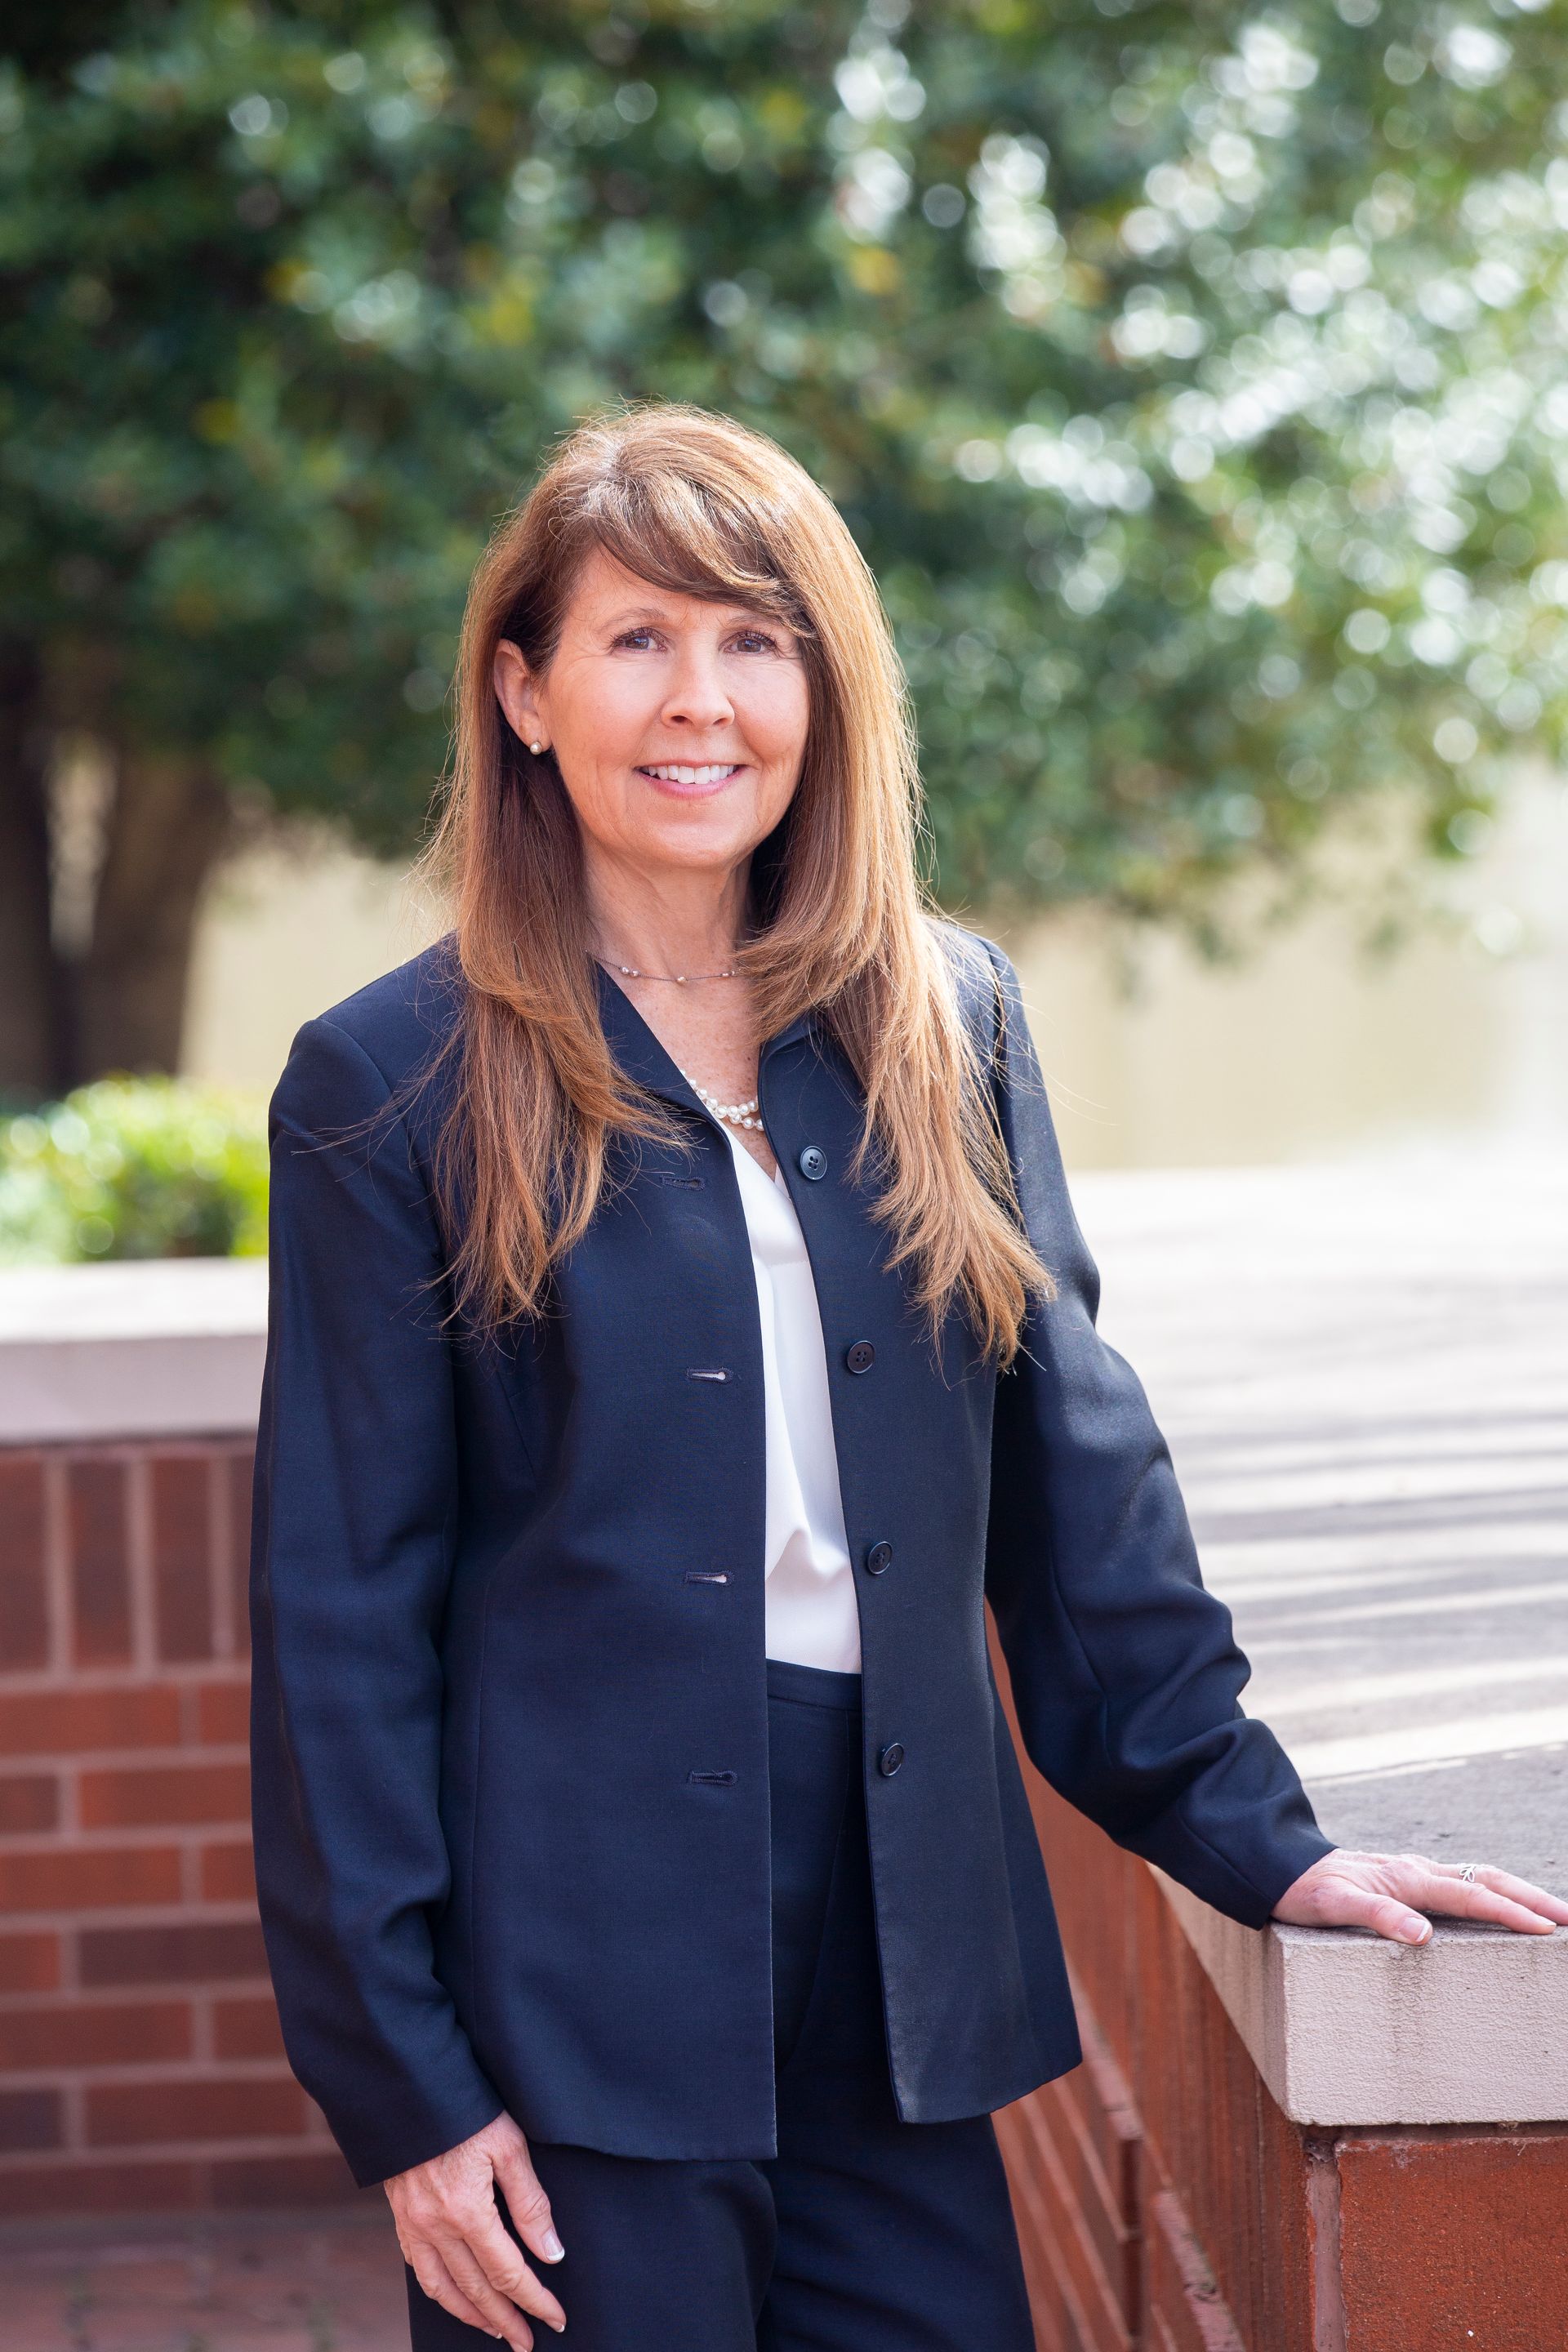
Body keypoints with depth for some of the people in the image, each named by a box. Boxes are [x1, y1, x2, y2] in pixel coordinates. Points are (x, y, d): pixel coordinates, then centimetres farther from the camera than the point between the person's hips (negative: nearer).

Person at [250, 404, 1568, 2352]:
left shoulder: (948, 1024, 8)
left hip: (906, 1955, 4)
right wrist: (398, 2082, -7)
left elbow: (1072, 1460, 12)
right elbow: (340, 1605, -4)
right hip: (576, 1996, -4)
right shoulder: (394, 1084, -3)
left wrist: (1243, 1829, 7)